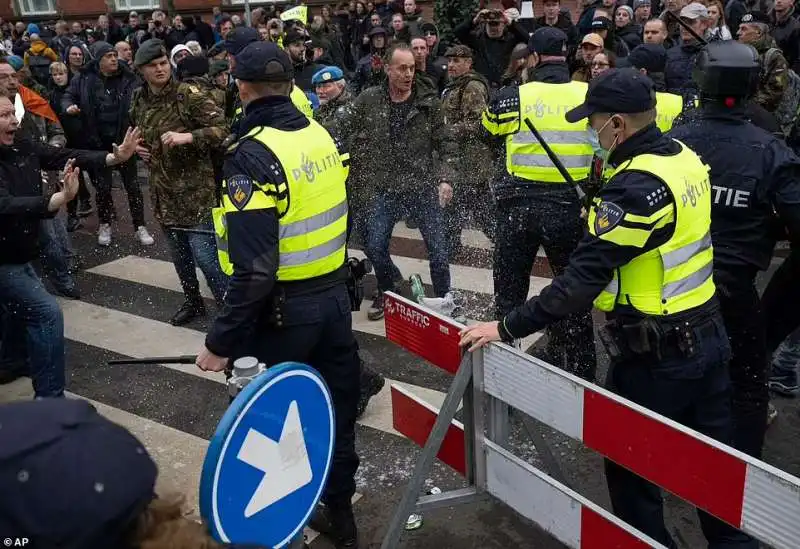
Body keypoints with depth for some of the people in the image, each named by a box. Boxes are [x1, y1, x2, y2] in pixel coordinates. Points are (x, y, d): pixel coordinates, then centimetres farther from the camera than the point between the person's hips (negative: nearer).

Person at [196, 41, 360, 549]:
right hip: (335, 296, 7)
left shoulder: (253, 155, -20)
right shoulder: (322, 135, 3)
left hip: (285, 309, -7)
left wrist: (222, 340, -18)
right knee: (337, 411, 17)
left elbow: (254, 269, -25)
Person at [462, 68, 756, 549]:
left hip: (656, 356, -8)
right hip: (708, 335, 8)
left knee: (631, 468, 13)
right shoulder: (685, 157, 2)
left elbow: (582, 281, -27)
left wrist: (507, 328, -23)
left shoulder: (635, 187, -25)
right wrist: (607, 219, 12)